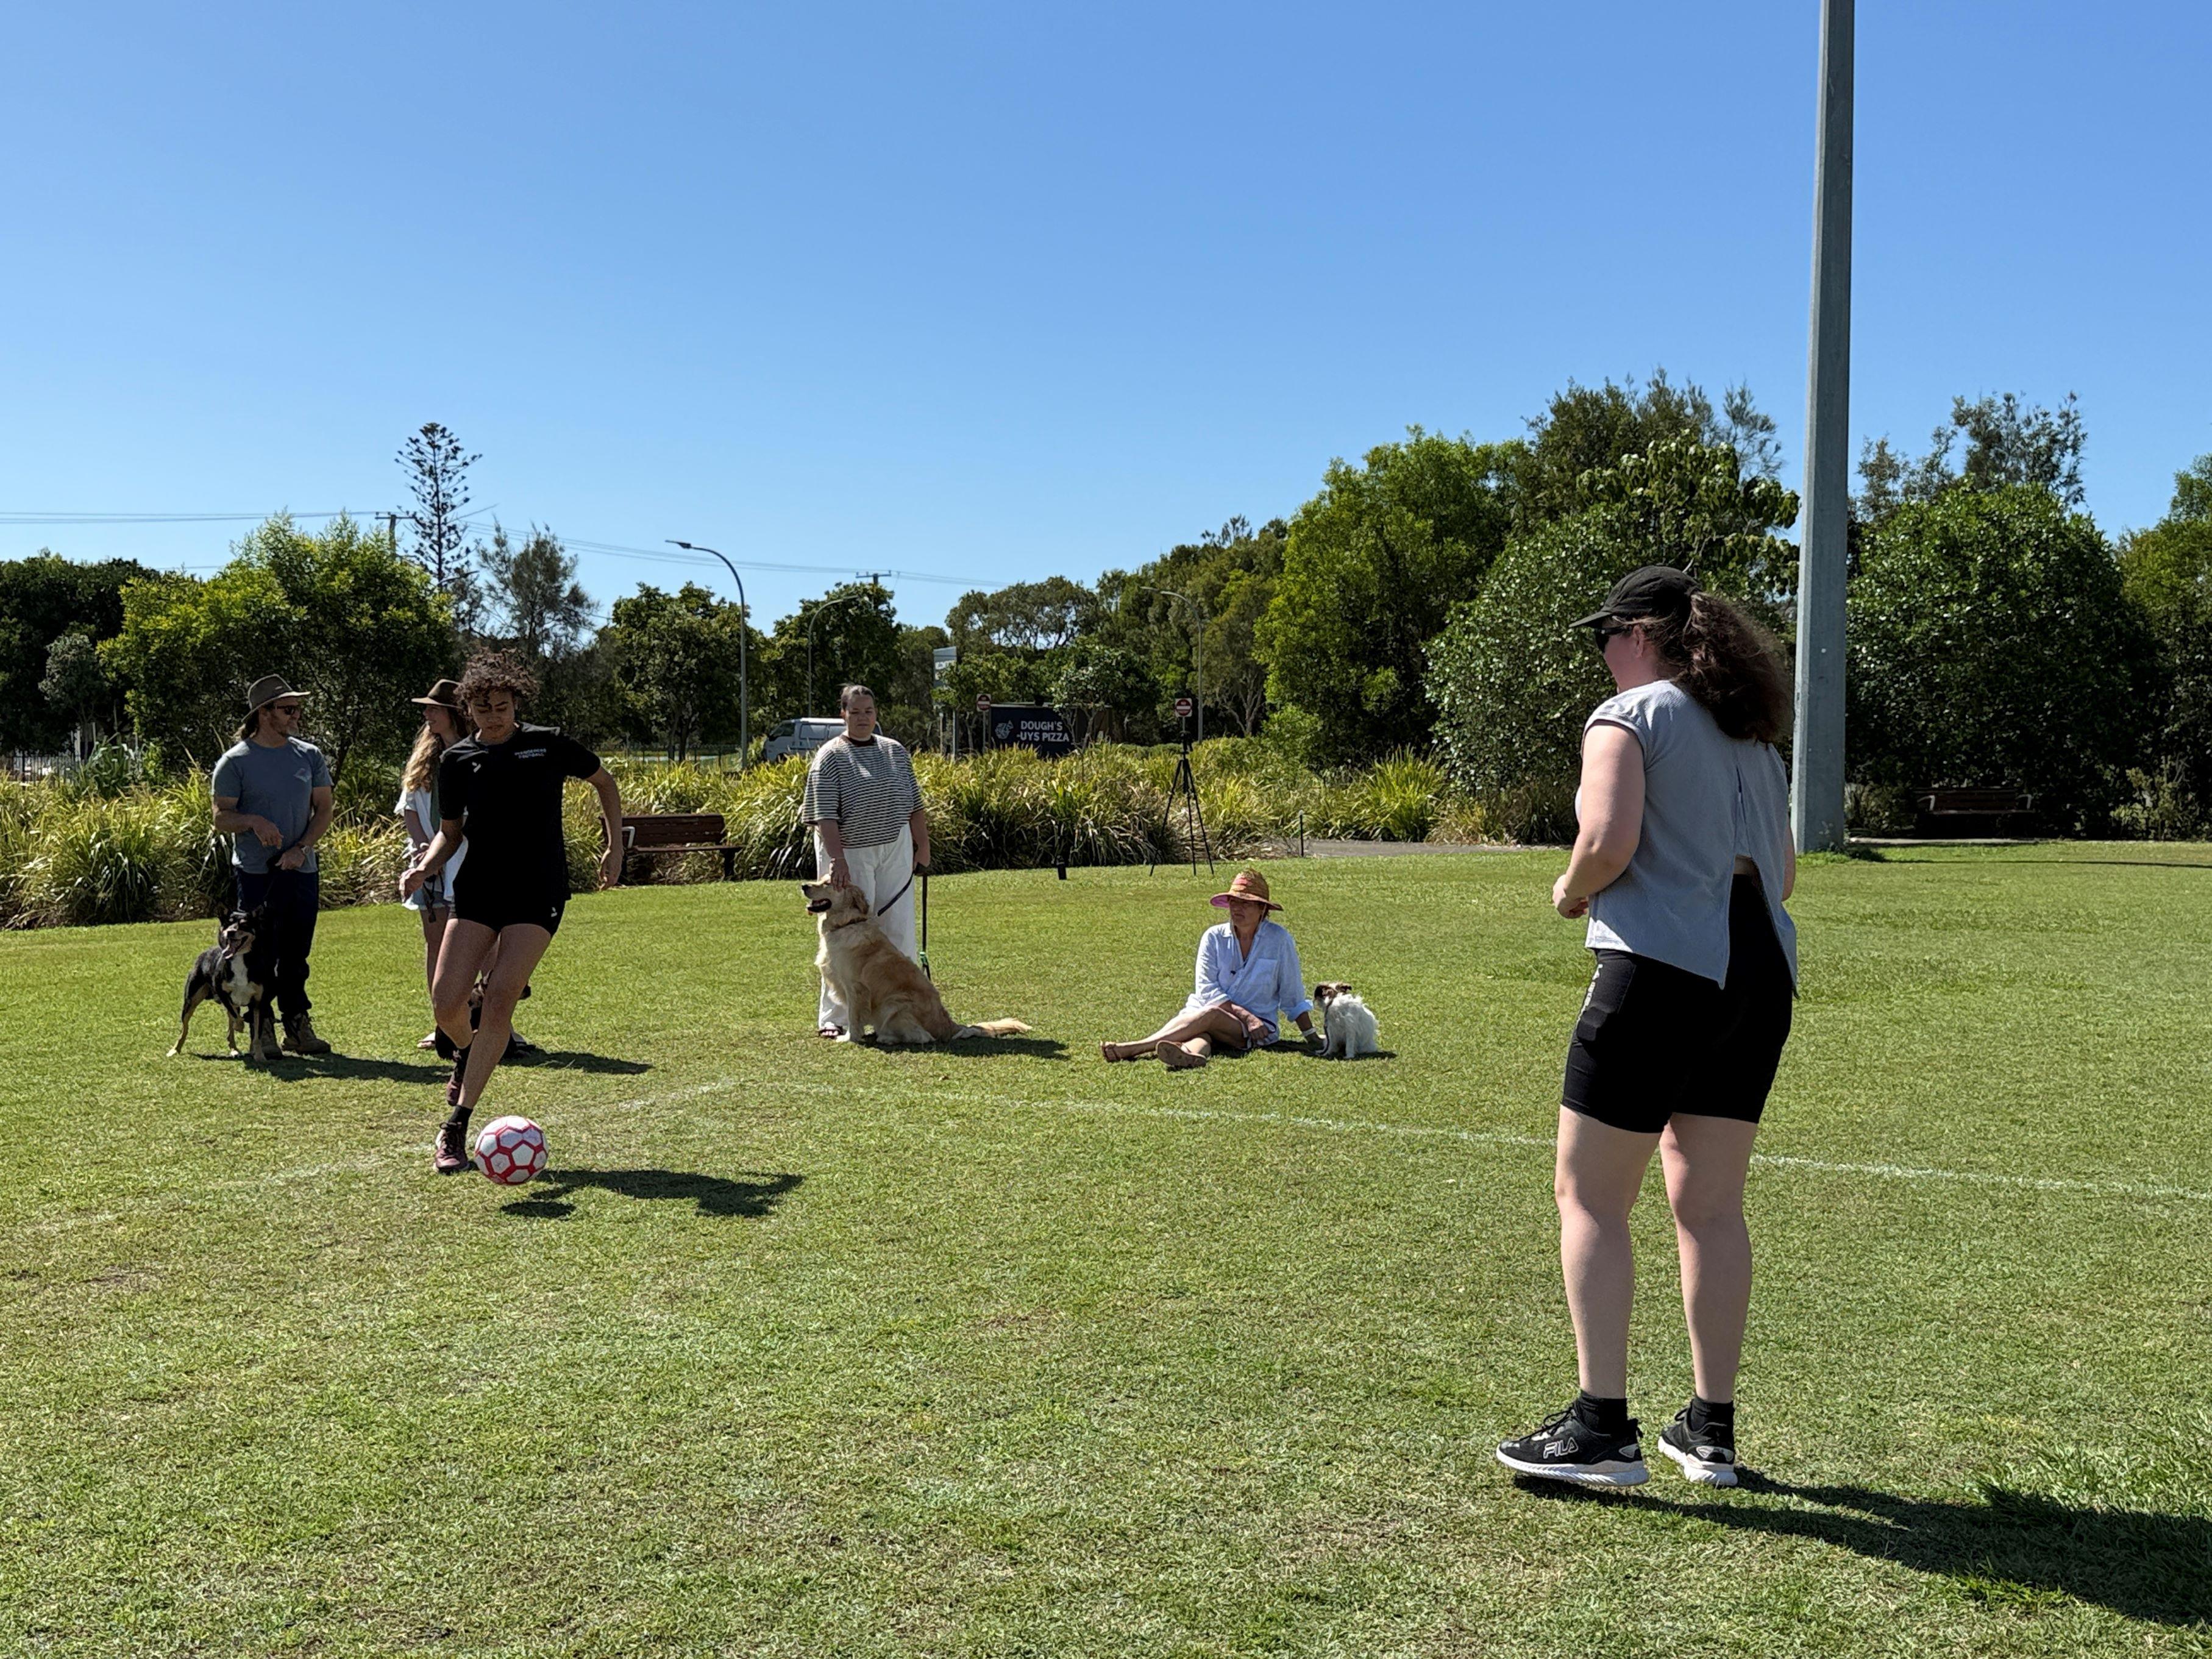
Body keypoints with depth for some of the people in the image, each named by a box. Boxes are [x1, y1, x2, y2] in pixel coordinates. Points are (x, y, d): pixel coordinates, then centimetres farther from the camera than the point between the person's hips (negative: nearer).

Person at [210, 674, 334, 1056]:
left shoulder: (310, 756, 9)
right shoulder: (235, 761, -2)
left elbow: (323, 809, 9)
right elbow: (221, 819, -2)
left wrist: (302, 848, -5)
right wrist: (253, 822, -22)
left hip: (301, 870, 4)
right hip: (256, 872, -3)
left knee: (295, 958, 8)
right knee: (260, 959, -1)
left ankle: (298, 1028, 14)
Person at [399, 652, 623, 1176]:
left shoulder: (548, 745, 0)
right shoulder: (457, 760, 6)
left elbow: (604, 782, 15)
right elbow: (451, 832, 14)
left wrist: (615, 847, 9)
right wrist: (425, 865, -6)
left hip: (537, 895, -3)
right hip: (477, 890, 3)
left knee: (500, 999, -16)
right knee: (446, 999, -9)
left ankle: (457, 1126, -10)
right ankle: (465, 1055, 29)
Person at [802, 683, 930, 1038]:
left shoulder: (895, 751, 12)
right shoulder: (830, 757, -4)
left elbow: (914, 805, 16)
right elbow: (825, 814, -13)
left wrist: (923, 846, 11)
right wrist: (837, 859, -22)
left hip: (895, 851, 4)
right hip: (849, 854, -4)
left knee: (898, 930, 5)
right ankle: (833, 1018, 4)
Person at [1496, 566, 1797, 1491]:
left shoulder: (1630, 715, -2)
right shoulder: (1752, 738, 21)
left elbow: (1608, 840, -16)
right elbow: (1783, 872, 23)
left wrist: (1572, 892, 2)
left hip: (1663, 965, -8)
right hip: (1762, 972, 8)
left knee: (1589, 1196, -1)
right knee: (1710, 1204, 12)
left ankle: (1602, 1428, -2)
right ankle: (1711, 1430, 17)